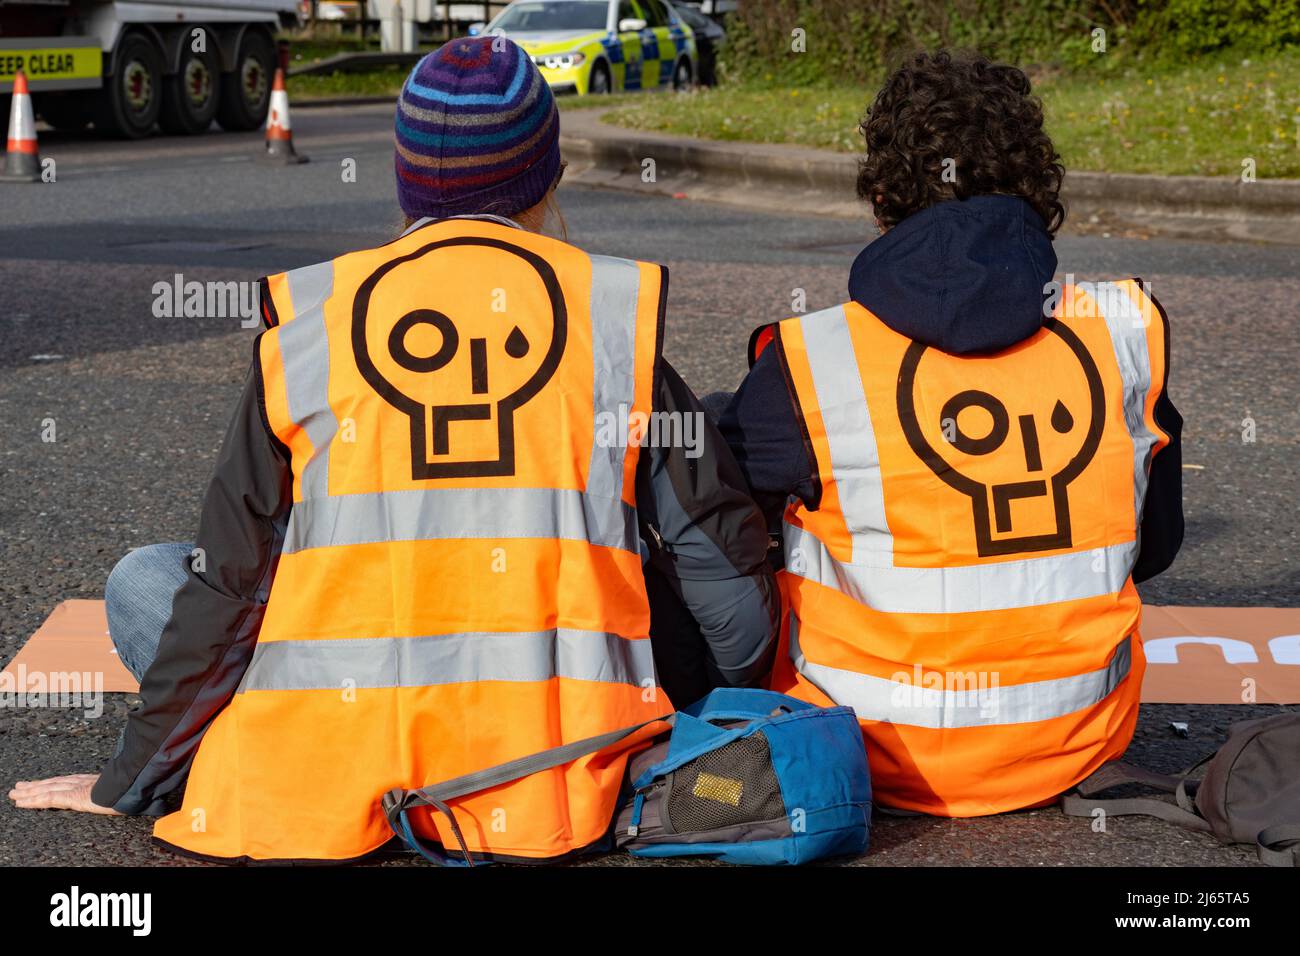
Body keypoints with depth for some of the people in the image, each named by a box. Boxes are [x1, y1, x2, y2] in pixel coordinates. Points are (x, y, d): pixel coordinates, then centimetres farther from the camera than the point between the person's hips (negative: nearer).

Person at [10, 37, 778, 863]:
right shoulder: (616, 317, 3)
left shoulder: (306, 325, 2)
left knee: (144, 580, 19)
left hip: (325, 785, -1)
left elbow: (228, 580, 3)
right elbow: (728, 568, 5)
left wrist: (134, 782, 15)